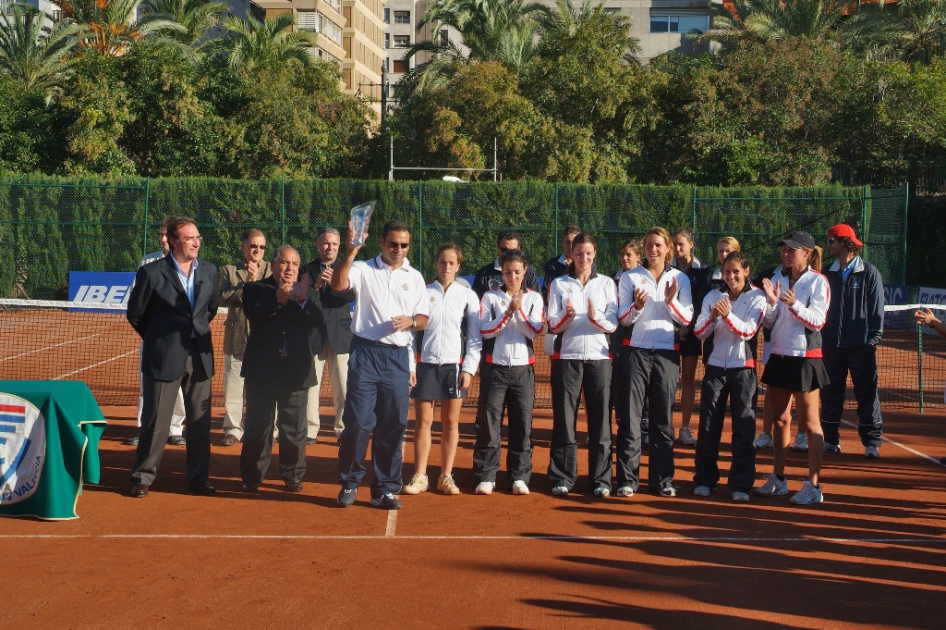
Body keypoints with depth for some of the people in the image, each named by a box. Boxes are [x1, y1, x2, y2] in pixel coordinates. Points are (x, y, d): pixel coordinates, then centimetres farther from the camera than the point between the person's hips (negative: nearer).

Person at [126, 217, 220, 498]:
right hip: (163, 357, -4)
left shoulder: (209, 271, 5)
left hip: (200, 356, 4)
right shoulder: (152, 272, -8)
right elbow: (135, 314, 1)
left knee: (200, 420, 8)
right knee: (156, 419, 2)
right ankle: (143, 476, 15)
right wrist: (160, 338, 10)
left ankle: (199, 477, 19)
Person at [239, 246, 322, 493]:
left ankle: (293, 475, 17)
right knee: (257, 426, 5)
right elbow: (252, 312, -17)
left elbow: (317, 320, -8)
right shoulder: (256, 288, 4)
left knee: (295, 427, 6)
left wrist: (302, 299, -25)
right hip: (262, 369, -1)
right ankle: (252, 476, 14)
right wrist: (278, 299, -32)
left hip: (296, 370, 2)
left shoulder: (307, 291, 9)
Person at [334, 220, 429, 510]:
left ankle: (385, 489, 13)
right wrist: (351, 252, -25)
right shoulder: (363, 269, 3)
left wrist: (411, 321, -9)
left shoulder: (415, 278, 13)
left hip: (397, 357, 3)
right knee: (357, 421, -4)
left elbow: (423, 319, 13)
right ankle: (349, 482, 12)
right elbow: (338, 285, -16)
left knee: (393, 425, 4)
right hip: (365, 353, -3)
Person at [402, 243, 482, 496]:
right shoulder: (423, 293, 4)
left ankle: (446, 477, 14)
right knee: (423, 421, 2)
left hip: (454, 366, 0)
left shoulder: (468, 296, 4)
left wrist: (469, 369, -6)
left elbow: (475, 336, 2)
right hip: (425, 364, 0)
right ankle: (419, 476, 10)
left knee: (451, 423, 5)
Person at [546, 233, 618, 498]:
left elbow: (613, 324, 0)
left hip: (599, 357, 0)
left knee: (600, 420, 0)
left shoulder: (606, 284, 9)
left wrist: (596, 318, -20)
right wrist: (566, 316, -20)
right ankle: (562, 478, 9)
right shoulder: (559, 284, 8)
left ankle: (601, 480, 6)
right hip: (567, 357, 0)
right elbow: (553, 325, 1)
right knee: (564, 418, 1)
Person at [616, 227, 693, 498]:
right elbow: (623, 318, 3)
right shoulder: (630, 277, 6)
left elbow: (686, 320, 4)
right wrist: (637, 307, -17)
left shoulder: (680, 279, 8)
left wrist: (671, 301, -13)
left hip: (667, 354, 1)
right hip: (637, 351, -1)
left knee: (663, 418, 5)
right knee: (631, 416, -4)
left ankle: (663, 478, 12)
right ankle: (627, 478, 1)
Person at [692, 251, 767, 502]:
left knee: (744, 427, -1)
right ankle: (704, 480, 15)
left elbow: (749, 331, -15)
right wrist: (712, 318, -21)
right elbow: (699, 332, -1)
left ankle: (741, 484, 5)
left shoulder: (757, 297, -2)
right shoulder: (713, 296, 6)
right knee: (708, 425, 5)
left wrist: (728, 315, -31)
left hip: (743, 368, -2)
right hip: (716, 366, 3)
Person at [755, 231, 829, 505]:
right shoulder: (778, 278, 7)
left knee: (809, 423, 1)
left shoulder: (817, 281, -7)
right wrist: (772, 302, -12)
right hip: (779, 356, 6)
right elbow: (769, 321, 6)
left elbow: (818, 321, -13)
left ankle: (814, 485, 5)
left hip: (805, 357, -6)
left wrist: (794, 305, -27)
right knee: (780, 419, 12)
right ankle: (778, 479, 21)